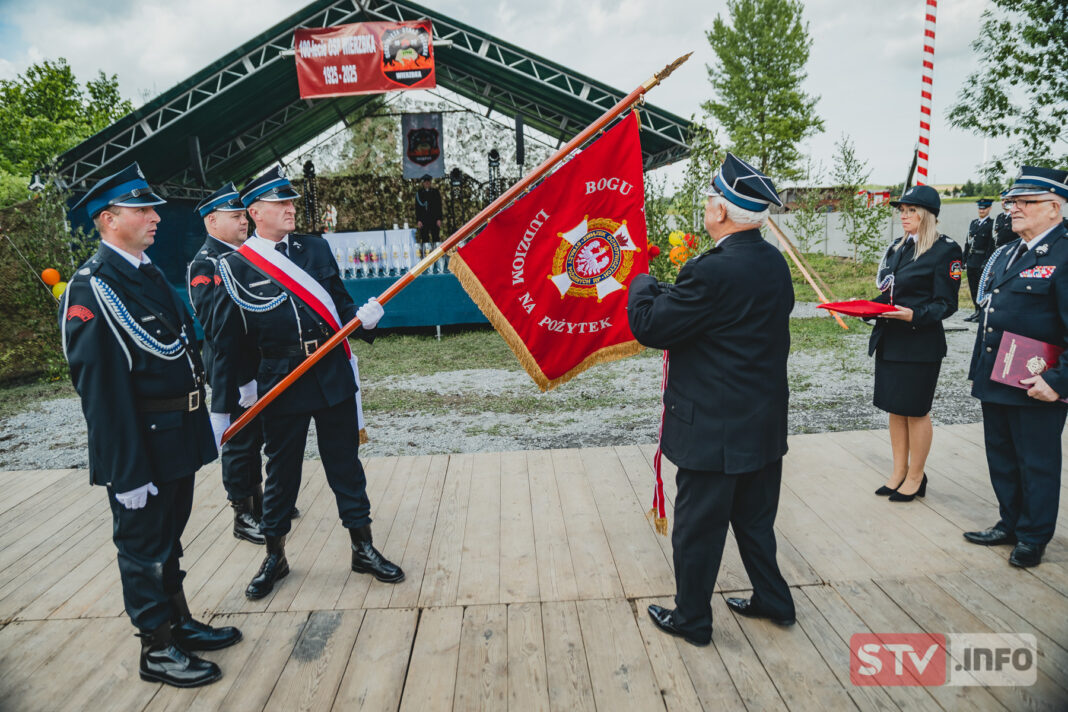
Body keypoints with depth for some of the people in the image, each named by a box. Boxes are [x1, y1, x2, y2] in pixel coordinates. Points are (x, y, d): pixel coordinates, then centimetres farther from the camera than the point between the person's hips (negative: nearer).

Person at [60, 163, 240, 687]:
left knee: (168, 536, 21)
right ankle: (157, 650, 24)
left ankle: (179, 622, 38)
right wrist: (128, 472, -22)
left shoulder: (148, 273, 10)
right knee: (142, 542, 8)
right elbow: (99, 388, -22)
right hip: (140, 446, -9)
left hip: (178, 440, 9)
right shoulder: (92, 287, -18)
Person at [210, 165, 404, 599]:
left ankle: (363, 549, 24)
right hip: (281, 384, -2)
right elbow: (226, 344, -2)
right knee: (281, 471, 11)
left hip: (334, 377, 2)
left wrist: (362, 318, -11)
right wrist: (221, 409, -3)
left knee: (345, 465, 10)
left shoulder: (316, 248, 7)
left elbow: (340, 302, 13)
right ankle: (275, 558, 31)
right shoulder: (235, 266, -2)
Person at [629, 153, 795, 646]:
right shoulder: (775, 264, 4)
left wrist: (642, 284, 0)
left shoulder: (713, 271, -25)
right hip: (765, 423, 9)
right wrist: (668, 292, 12)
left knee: (697, 527, 10)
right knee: (755, 520, 25)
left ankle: (692, 619, 27)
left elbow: (650, 327, -19)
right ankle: (773, 600, 41)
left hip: (715, 429, -8)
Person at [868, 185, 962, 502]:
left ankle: (916, 478, 19)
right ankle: (899, 472, 26)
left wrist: (914, 315, -26)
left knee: (916, 410, 4)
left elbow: (946, 304, -11)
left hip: (921, 343, -7)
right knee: (895, 408, 13)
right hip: (889, 340, 7)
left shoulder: (945, 250, -9)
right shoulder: (897, 247, 11)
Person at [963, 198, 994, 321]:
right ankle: (977, 310, 19)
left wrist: (986, 262, -17)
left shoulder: (992, 224, -5)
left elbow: (991, 245, -11)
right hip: (971, 262, 6)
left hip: (982, 261, -6)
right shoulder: (973, 223, 15)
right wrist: (965, 260, 11)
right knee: (973, 287, 10)